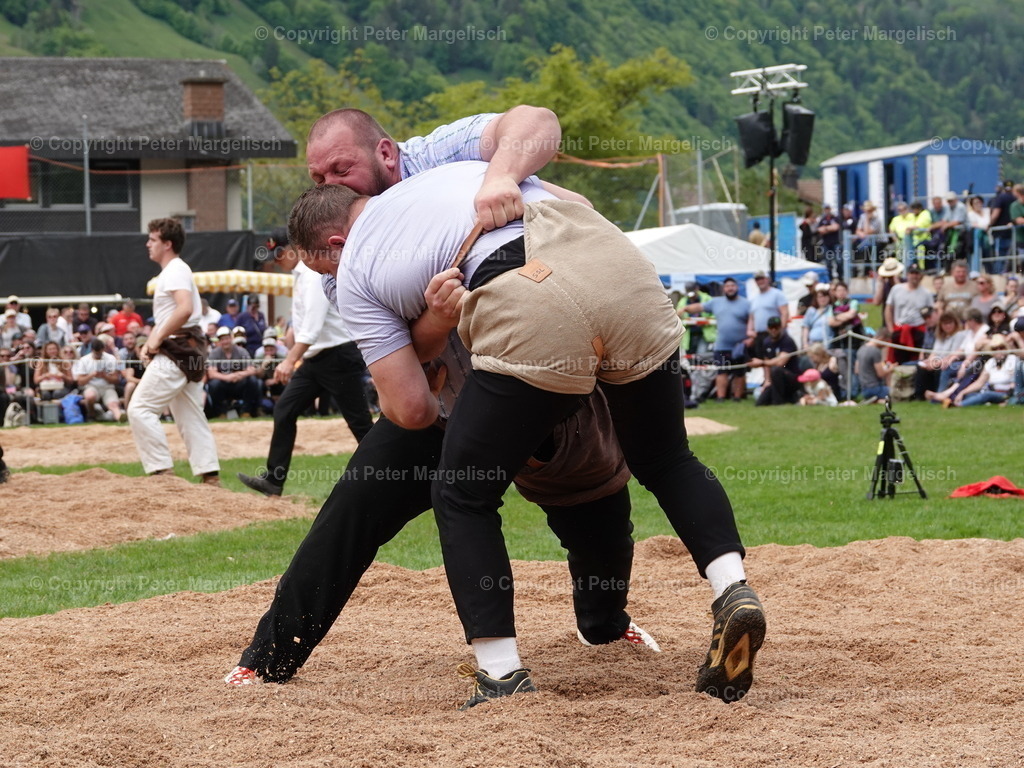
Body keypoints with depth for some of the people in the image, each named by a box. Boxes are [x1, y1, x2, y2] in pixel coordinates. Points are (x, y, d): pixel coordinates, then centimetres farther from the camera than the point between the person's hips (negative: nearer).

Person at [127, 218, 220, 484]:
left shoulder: (176, 270, -11)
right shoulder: (168, 272, 20)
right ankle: (210, 475, 9)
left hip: (177, 350, -11)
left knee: (140, 409, -11)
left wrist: (158, 339, -20)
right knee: (190, 417, 11)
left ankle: (161, 469, -13)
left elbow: (185, 309, -27)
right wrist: (149, 343, 7)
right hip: (190, 351, 11)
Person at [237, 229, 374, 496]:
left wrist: (290, 360, -35)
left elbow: (313, 324, -28)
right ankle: (274, 478, 1)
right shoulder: (301, 275, 14)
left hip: (339, 354, -10)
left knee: (359, 422, -4)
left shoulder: (313, 274, -16)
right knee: (284, 409, 2)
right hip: (315, 359, 10)